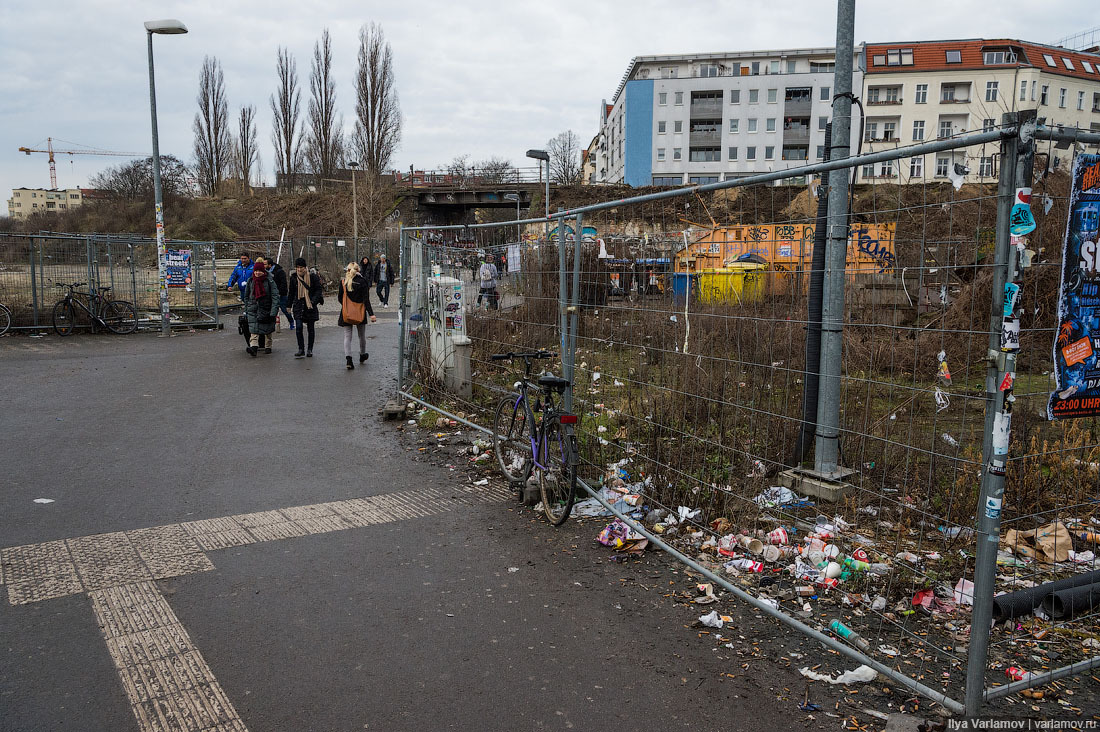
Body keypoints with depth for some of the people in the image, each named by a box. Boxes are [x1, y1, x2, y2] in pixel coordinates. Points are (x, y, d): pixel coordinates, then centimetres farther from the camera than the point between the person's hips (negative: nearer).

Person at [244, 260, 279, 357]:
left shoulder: (269, 281, -9)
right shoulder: (250, 281, 2)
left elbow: (275, 296, -14)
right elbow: (246, 296, 14)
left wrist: (274, 311, -22)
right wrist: (246, 309, 13)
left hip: (266, 308, -1)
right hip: (253, 308, 1)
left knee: (268, 330, 13)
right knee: (254, 330, -15)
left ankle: (268, 347, 30)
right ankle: (253, 347, -28)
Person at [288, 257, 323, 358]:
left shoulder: (312, 276, -4)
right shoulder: (294, 277, 5)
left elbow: (319, 289, -1)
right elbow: (290, 292, 14)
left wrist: (314, 301, -15)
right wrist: (289, 305, 13)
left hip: (310, 306, -1)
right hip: (298, 306, 1)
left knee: (311, 329, 5)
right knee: (299, 327, -10)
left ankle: (309, 350, 16)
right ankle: (301, 349, -2)